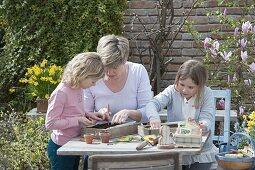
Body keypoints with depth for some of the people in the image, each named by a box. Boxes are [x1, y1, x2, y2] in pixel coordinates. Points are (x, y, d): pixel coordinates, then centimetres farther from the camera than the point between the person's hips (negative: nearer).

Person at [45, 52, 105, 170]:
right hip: (60, 148, -9)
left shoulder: (78, 88, 2)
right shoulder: (61, 93, -23)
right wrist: (78, 120, -24)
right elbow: (50, 123, -23)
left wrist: (87, 115, -2)